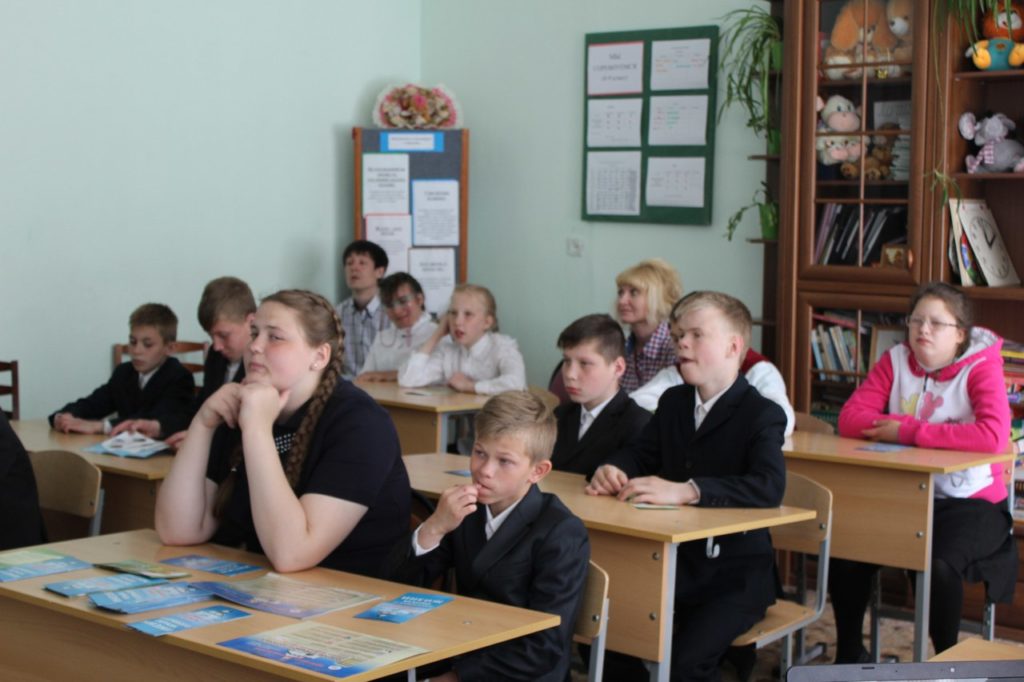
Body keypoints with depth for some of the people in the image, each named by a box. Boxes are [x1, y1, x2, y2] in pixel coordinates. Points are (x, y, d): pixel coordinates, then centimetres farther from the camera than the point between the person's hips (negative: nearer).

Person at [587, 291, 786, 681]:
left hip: (735, 574, -6)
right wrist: (611, 471, -15)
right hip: (674, 562, 6)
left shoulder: (762, 415, -13)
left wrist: (685, 491, -40)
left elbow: (770, 487, -28)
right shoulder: (673, 402, 10)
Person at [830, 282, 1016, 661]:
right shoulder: (895, 361, 4)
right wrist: (897, 428, -22)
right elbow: (850, 419, -4)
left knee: (938, 564, -31)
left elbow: (994, 436, -27)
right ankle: (849, 653, 8)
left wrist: (908, 430, -22)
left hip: (970, 501, -4)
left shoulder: (981, 368, -9)